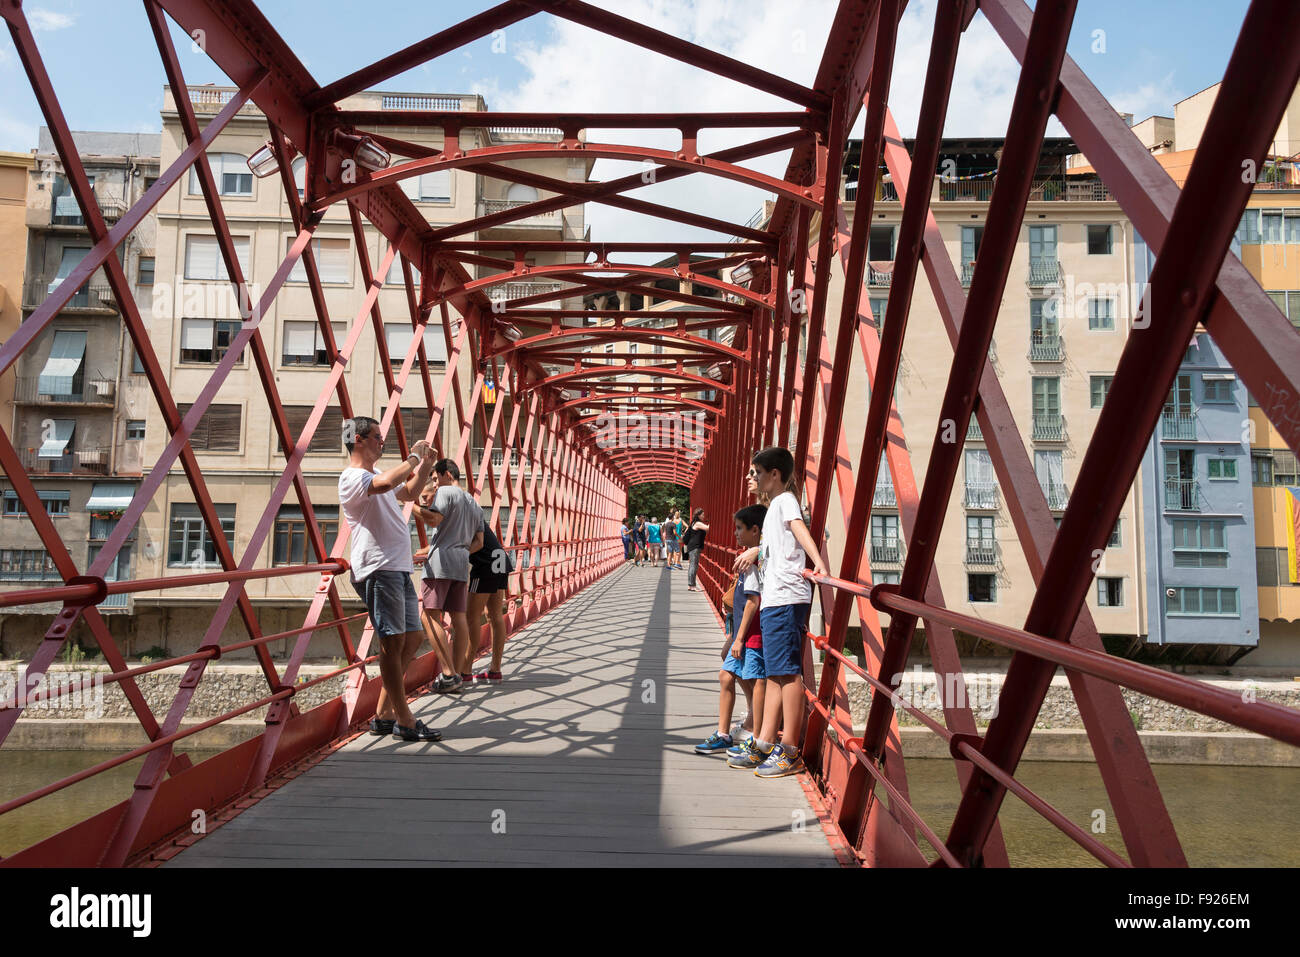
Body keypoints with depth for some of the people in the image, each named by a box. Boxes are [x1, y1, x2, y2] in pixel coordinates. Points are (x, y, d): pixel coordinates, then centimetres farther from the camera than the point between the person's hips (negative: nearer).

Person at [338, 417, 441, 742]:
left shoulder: (376, 474, 23)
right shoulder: (353, 477, -8)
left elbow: (408, 493, 38)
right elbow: (384, 484, -30)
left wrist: (424, 466, 21)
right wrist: (413, 457, -16)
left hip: (399, 568, 10)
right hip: (378, 569, -10)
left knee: (413, 638, 11)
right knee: (393, 641, -9)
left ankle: (383, 715, 18)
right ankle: (404, 721, -5)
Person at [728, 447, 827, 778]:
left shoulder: (786, 500, -4)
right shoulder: (775, 506, 24)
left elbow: (800, 530, -24)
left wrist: (818, 563, -39)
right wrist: (754, 551, 57)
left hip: (786, 598, -10)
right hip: (773, 600, 10)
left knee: (787, 672, -8)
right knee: (774, 674, 11)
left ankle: (790, 752, -3)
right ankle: (764, 745, 16)